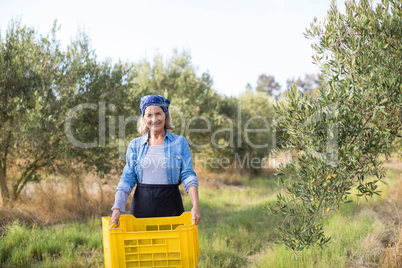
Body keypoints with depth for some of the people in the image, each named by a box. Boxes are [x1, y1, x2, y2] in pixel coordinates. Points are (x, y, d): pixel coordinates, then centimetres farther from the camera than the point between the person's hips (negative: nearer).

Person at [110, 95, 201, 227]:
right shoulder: (135, 145, 7)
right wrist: (117, 208, -8)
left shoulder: (180, 142, 4)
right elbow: (127, 179, 5)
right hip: (142, 205, 1)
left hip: (170, 204, -1)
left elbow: (188, 176, -1)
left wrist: (196, 205, -15)